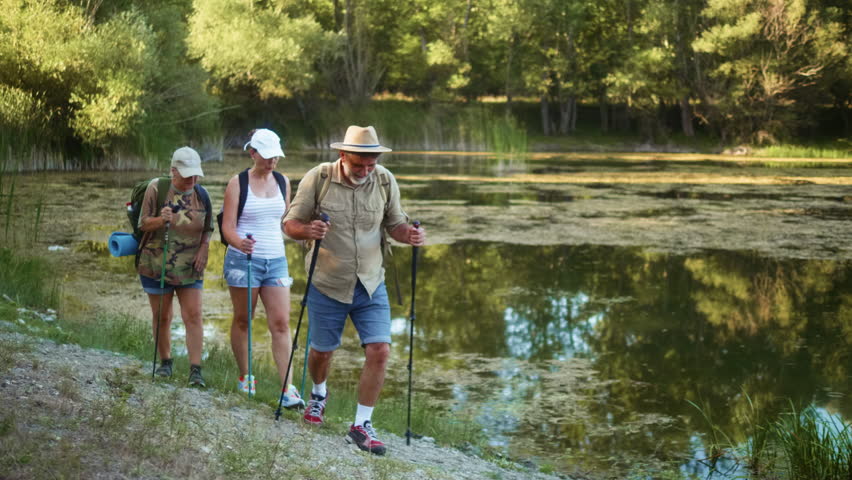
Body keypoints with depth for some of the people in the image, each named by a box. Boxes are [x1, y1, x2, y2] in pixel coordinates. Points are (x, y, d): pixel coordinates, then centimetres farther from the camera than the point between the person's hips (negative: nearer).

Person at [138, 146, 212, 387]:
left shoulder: (201, 194, 3)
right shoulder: (156, 189, -7)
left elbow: (207, 229, 13)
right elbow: (143, 224, -4)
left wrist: (203, 250, -4)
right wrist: (161, 220, -25)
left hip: (190, 268, 2)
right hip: (157, 265, -2)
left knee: (193, 316, -7)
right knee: (161, 317, 9)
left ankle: (195, 369, -6)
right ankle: (165, 361, 26)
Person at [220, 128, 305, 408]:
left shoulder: (283, 182, 11)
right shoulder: (237, 183, -3)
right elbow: (228, 227, -8)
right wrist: (239, 243, -27)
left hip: (276, 259, 3)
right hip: (244, 259, -3)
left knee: (281, 323, -5)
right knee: (242, 320, 8)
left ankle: (288, 390, -8)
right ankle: (245, 377, 25)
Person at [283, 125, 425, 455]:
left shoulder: (385, 181, -5)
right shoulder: (318, 179, -13)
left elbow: (394, 223, 6)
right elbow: (290, 223, -8)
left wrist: (409, 234, -18)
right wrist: (306, 230, -31)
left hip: (371, 284, 2)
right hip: (327, 284, -1)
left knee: (379, 351, -10)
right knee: (322, 351, 14)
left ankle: (362, 425, 5)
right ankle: (319, 394, 49)